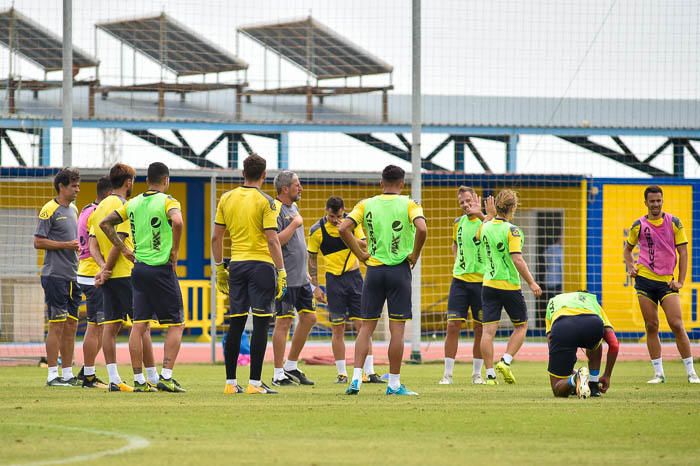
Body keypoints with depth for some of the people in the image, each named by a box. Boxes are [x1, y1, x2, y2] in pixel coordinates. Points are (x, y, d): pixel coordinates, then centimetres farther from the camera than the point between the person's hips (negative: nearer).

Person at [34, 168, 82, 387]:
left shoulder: (73, 210, 16)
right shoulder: (50, 210, -9)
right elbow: (38, 242, -12)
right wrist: (66, 245, -17)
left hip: (72, 276, 8)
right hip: (55, 276, -8)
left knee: (71, 325, 9)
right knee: (57, 325, -8)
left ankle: (67, 373, 14)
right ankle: (53, 375, -6)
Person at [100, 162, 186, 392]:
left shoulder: (133, 204, 10)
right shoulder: (168, 202, -8)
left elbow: (105, 223, 10)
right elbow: (177, 221, -28)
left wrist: (123, 248, 11)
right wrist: (175, 250, -14)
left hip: (139, 269, 5)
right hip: (162, 268, -5)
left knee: (139, 325, 5)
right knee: (176, 324, 3)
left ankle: (139, 380, 3)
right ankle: (166, 377, -6)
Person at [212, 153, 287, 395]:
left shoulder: (226, 199, 8)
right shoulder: (265, 202, -7)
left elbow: (216, 237, 10)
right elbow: (272, 240, -12)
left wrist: (219, 268, 18)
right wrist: (281, 272, -9)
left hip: (236, 265, 5)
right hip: (261, 265, -5)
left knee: (236, 324, 9)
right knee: (260, 324, -3)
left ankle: (230, 382, 9)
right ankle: (255, 382, -6)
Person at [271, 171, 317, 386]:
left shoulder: (293, 208, 17)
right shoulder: (276, 210, -13)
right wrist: (294, 224, -17)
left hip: (300, 277, 10)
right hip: (285, 278, -10)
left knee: (309, 318, 11)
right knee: (284, 322, -7)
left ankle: (291, 366, 21)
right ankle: (279, 374, -3)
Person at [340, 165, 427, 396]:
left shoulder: (366, 205, 4)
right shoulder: (408, 205, -3)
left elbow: (344, 229, -6)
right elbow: (422, 229, -21)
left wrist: (360, 254, 1)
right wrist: (414, 255, -7)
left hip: (374, 270, 2)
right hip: (399, 270, -2)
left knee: (366, 327, 7)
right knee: (397, 329, 2)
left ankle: (356, 379, -4)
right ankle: (394, 383, 4)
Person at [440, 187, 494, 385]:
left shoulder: (485, 221, -4)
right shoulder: (458, 223, 9)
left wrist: (481, 215, -40)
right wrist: (457, 261, 13)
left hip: (481, 280, -3)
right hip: (460, 279, 3)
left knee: (480, 328, 3)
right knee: (453, 326, -4)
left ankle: (477, 374, 15)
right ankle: (447, 374, 0)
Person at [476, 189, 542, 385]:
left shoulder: (485, 227, 3)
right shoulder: (512, 231, -13)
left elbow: (476, 238, 27)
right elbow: (517, 260, -20)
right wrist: (531, 282, -14)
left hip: (489, 285, 4)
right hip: (510, 286, -4)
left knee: (488, 330, 2)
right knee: (521, 326, 14)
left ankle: (490, 374, -2)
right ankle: (505, 361, -2)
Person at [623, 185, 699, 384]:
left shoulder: (674, 223, 2)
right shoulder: (639, 225, 6)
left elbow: (683, 252, 4)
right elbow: (627, 250, 21)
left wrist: (680, 281, -4)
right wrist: (631, 267, 1)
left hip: (667, 281, -1)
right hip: (645, 279, 1)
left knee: (677, 325, -9)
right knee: (651, 326, 0)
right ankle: (658, 373, 6)